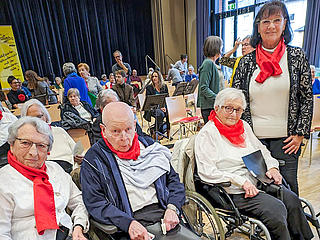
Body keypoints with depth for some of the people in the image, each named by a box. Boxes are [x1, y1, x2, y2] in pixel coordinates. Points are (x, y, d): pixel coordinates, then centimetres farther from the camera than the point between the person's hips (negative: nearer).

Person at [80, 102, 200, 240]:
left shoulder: (148, 145, 11)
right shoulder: (93, 160, 0)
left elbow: (173, 179, 14)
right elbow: (95, 204, -7)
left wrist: (172, 208, -2)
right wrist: (129, 223, -18)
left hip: (164, 219, 3)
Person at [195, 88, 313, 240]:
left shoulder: (243, 126, 12)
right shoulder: (206, 134, -11)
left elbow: (261, 150, 22)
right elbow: (207, 172, -18)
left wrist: (272, 167, 2)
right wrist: (241, 181, -21)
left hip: (258, 180, 7)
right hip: (234, 191, -7)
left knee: (292, 200, -7)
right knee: (276, 209, -20)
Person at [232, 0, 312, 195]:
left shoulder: (297, 57, 2)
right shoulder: (246, 62, 3)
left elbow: (307, 98, 4)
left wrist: (300, 134, -2)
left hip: (285, 138, 0)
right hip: (254, 137, 1)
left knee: (287, 185, 8)